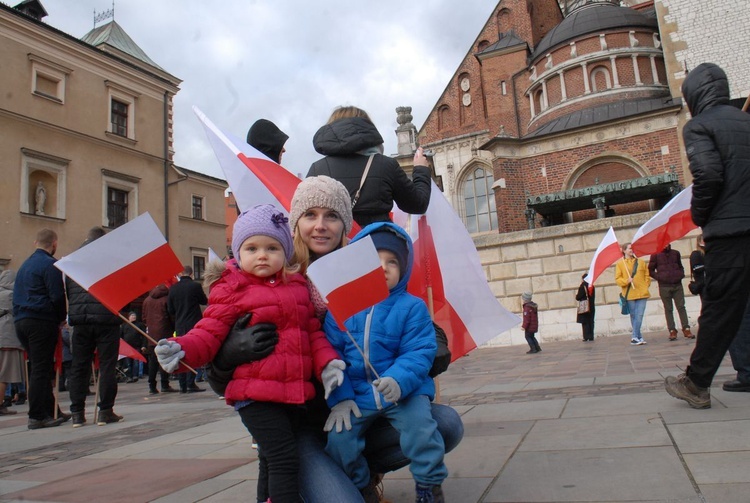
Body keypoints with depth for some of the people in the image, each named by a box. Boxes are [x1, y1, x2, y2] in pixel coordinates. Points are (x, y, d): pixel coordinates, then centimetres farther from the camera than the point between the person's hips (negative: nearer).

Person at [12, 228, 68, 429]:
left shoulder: (24, 265, 18)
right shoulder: (50, 264, -9)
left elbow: (18, 296, 20)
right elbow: (57, 296, -15)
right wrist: (61, 318, -1)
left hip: (21, 321, 8)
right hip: (41, 321, -8)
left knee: (39, 368, 13)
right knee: (41, 369, -4)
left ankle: (49, 411, 21)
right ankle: (37, 416, -2)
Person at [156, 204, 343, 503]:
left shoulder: (299, 285, 10)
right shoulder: (232, 288, -4)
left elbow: (312, 331, 13)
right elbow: (211, 331, -8)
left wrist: (326, 361, -2)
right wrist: (183, 350, -27)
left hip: (297, 393, 6)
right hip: (255, 395, -5)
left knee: (277, 462, 19)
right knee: (284, 459, -10)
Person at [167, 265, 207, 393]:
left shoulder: (173, 288, 3)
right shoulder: (195, 286, -8)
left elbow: (170, 309, 7)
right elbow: (204, 301, 6)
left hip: (179, 326, 4)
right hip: (194, 325, -4)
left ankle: (183, 385, 12)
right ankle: (190, 384, -6)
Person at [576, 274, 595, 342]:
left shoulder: (582, 286, -13)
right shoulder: (592, 286, 6)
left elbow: (578, 297, -13)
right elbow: (593, 297, 12)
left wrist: (577, 294, 8)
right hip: (592, 307, 6)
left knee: (585, 323, -1)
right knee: (591, 322, 8)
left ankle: (587, 337, -5)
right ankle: (591, 337, 10)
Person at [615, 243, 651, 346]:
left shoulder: (641, 262, 11)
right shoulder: (620, 263, 2)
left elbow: (647, 275, 16)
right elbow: (617, 278, -1)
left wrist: (646, 285, 3)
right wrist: (626, 281, -17)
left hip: (641, 293, 2)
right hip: (629, 294, -2)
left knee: (639, 316, -7)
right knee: (633, 316, 5)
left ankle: (635, 338, -1)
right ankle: (639, 337, 12)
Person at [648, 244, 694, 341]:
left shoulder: (675, 253, 11)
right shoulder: (655, 255, 0)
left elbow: (680, 266, 24)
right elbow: (650, 270, 3)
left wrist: (681, 274, 6)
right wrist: (659, 277, -9)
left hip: (677, 285, 3)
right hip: (664, 286, -3)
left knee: (681, 307, -1)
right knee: (668, 309, 2)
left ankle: (686, 329, 1)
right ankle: (672, 331, 4)